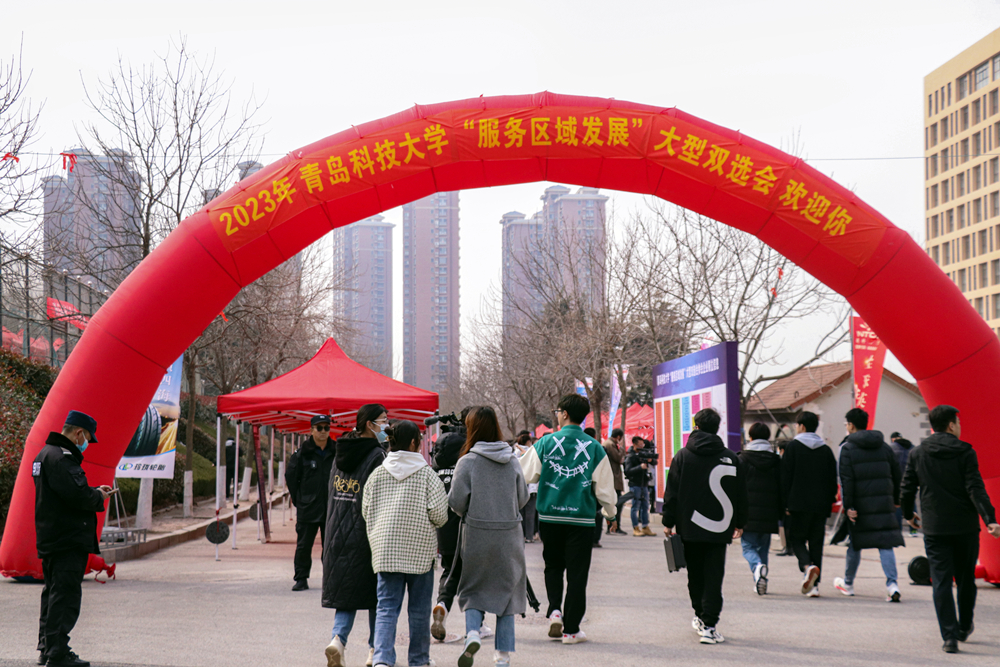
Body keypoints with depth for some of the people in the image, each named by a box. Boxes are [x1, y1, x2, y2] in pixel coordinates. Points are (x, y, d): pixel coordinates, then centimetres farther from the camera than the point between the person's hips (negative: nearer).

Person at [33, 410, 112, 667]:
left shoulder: (46, 454, 18)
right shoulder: (61, 457, -18)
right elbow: (79, 496, -25)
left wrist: (94, 491, 15)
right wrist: (99, 497, -6)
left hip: (50, 538, 11)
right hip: (69, 540, -11)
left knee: (53, 593, 17)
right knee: (65, 595, -8)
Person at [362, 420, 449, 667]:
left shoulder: (377, 474, 3)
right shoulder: (426, 473, -7)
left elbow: (366, 512, 7)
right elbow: (439, 514, -10)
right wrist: (434, 523, 12)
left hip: (385, 550, 2)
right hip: (420, 548, -2)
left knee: (386, 606, 2)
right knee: (419, 608, 12)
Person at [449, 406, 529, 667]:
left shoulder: (467, 462, -9)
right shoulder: (512, 461, 0)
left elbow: (456, 501, -9)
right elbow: (523, 498, 6)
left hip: (477, 533, -2)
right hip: (509, 534, 2)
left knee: (473, 589, 12)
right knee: (506, 589, 11)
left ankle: (472, 632, -14)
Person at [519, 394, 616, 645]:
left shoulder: (545, 443, -3)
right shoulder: (595, 449, -3)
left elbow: (524, 476, 4)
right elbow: (604, 488, 2)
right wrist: (610, 510, 22)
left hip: (549, 517, 1)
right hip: (581, 518, -1)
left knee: (553, 566, 20)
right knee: (577, 573, 5)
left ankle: (555, 610, 1)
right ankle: (571, 629, 6)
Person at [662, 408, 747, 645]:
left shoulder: (683, 456, -1)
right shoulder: (730, 458, 1)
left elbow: (672, 492, -1)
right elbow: (741, 494, 8)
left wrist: (668, 522, 7)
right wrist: (739, 523, 19)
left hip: (690, 528, 0)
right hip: (719, 529, 0)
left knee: (695, 575, 16)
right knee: (714, 577, -1)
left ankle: (701, 616, 26)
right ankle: (709, 626, -9)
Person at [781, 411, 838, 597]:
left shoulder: (793, 447, -2)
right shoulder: (826, 450, 10)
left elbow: (786, 477, -5)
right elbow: (833, 480, 10)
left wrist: (786, 504, -1)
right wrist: (828, 504, 15)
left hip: (798, 504, -3)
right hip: (820, 505, 3)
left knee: (796, 538, 7)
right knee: (816, 542, 8)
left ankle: (807, 566, -22)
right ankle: (814, 585, 4)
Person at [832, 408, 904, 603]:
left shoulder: (848, 448, -3)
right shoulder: (884, 447, 12)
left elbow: (846, 480, -10)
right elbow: (897, 475, 14)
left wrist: (848, 506, -12)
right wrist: (896, 499, 22)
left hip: (860, 505, -3)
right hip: (884, 503, 3)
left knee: (855, 544, 11)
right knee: (886, 543, 0)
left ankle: (847, 583, 27)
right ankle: (892, 584, -15)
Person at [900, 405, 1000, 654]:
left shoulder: (917, 454, 2)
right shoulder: (965, 452, -6)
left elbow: (907, 490, 6)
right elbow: (975, 489, -15)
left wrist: (909, 515, 23)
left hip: (934, 529, 1)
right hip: (965, 527, -1)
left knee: (941, 582, 0)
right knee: (966, 579, 17)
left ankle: (949, 636, -9)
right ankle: (964, 627, 31)